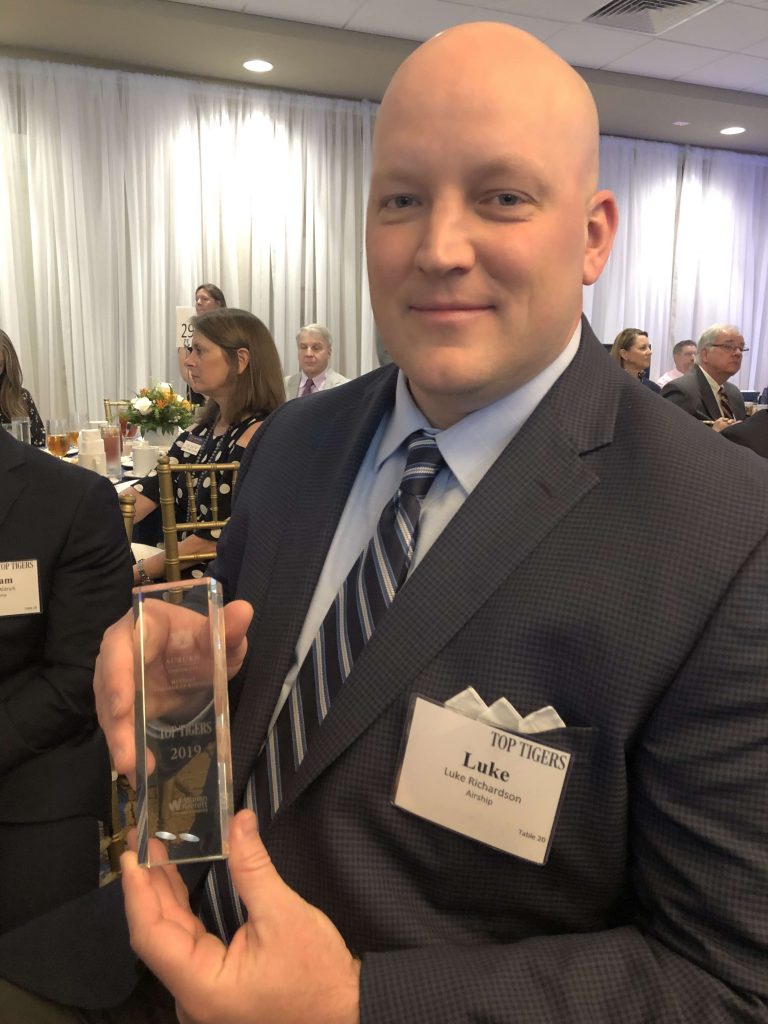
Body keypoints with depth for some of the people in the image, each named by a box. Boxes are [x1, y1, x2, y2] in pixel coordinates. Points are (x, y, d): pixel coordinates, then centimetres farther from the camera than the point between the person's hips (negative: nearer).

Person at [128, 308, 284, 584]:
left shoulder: (258, 435, -16)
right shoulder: (201, 431, 9)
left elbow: (213, 540, -18)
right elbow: (145, 493, 0)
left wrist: (132, 574, -15)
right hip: (180, 577, 7)